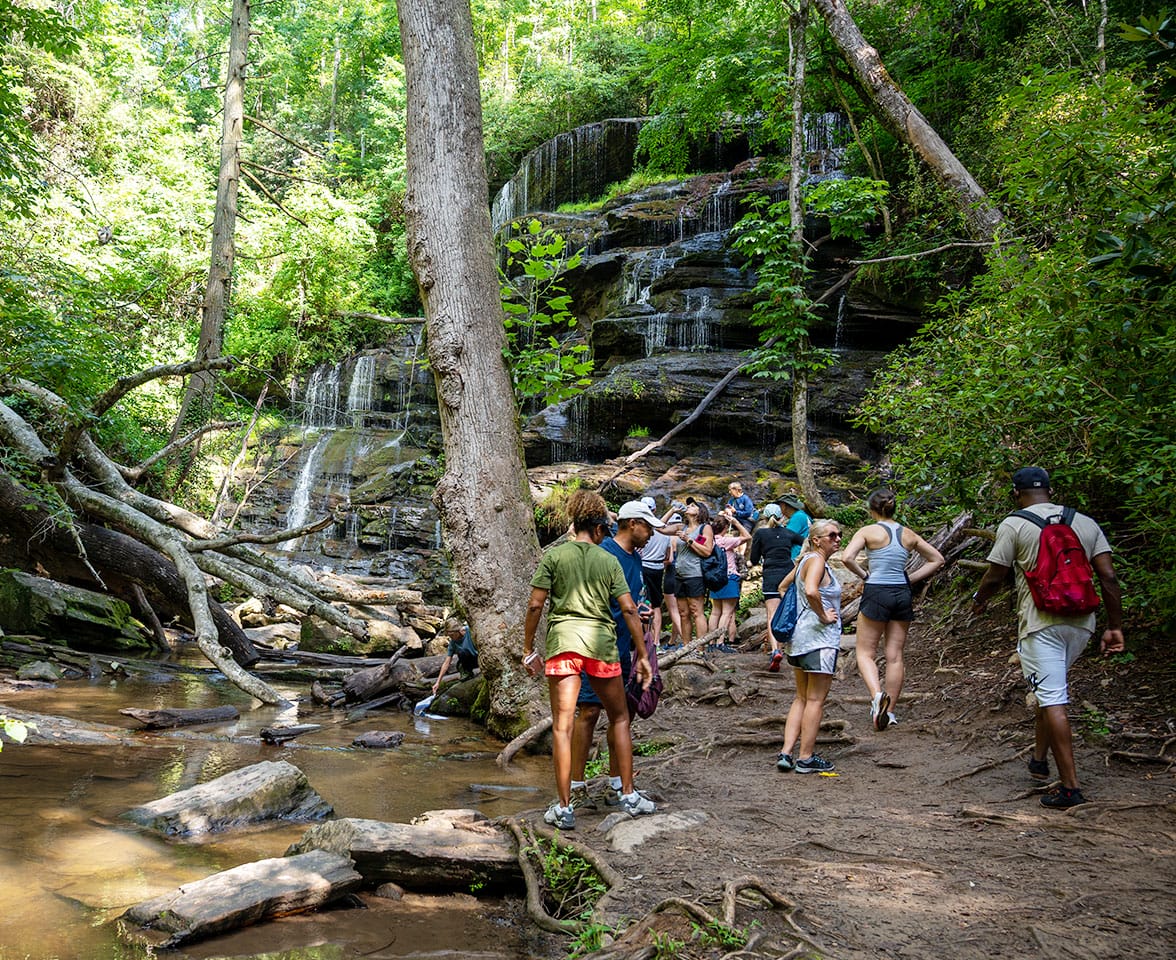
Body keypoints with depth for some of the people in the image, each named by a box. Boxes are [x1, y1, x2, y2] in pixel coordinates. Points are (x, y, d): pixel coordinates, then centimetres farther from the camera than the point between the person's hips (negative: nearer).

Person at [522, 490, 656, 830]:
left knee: (562, 726, 2)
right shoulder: (609, 560, 6)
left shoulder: (554, 555, 3)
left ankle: (564, 808, 3)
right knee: (619, 717, 18)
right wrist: (642, 655, 9)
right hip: (601, 641, 1)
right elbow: (629, 609, 3)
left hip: (563, 639, -1)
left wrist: (528, 649, 7)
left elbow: (535, 605, -2)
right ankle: (629, 796, 21)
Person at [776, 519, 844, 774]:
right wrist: (823, 616, -18)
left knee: (802, 698, 14)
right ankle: (806, 758, 6)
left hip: (800, 637, 10)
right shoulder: (817, 560, -14)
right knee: (816, 699, 0)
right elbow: (811, 591, -32)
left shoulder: (806, 560, 15)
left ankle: (786, 753, 10)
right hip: (820, 637, -10)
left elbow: (783, 586, 28)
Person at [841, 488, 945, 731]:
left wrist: (863, 575, -2)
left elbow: (847, 558, -19)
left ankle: (877, 695, -21)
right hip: (902, 594, 5)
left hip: (876, 593, -4)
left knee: (865, 653, 4)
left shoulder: (869, 531, -6)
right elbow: (937, 559, 15)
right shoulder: (908, 534, 8)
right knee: (895, 656, 10)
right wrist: (911, 579, 12)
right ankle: (890, 711, 16)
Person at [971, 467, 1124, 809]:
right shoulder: (1086, 523, 9)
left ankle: (1070, 788, -4)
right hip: (1081, 623, 6)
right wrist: (1115, 626, 7)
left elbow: (995, 577, -2)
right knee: (1050, 691, 23)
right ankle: (1039, 760, 32)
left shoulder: (1014, 525, -4)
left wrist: (978, 600, 19)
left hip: (1041, 624, -5)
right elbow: (1108, 577, 3)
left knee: (1052, 700, -4)